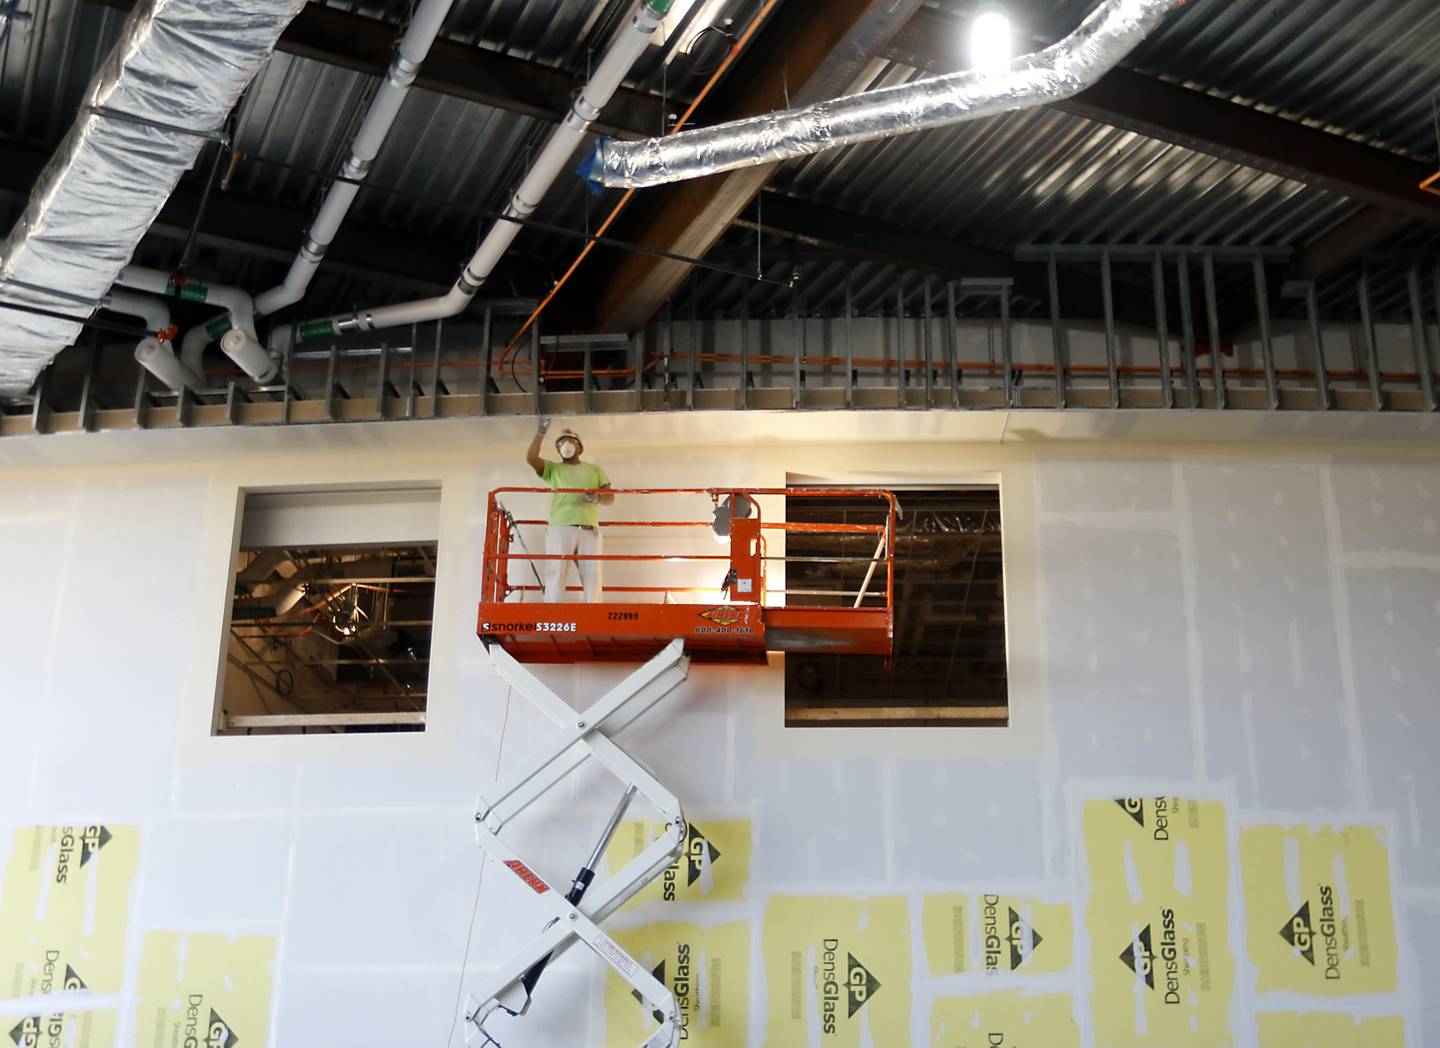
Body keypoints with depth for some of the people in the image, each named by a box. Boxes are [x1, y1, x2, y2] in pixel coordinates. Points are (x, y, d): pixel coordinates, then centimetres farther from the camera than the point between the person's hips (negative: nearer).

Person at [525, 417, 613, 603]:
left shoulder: (594, 470, 26)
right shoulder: (553, 469, 22)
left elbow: (610, 497, 16)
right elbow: (531, 458, 4)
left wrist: (597, 497, -6)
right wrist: (541, 432, -2)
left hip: (589, 530, 1)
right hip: (560, 528, -1)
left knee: (592, 577, -7)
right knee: (556, 575, -13)